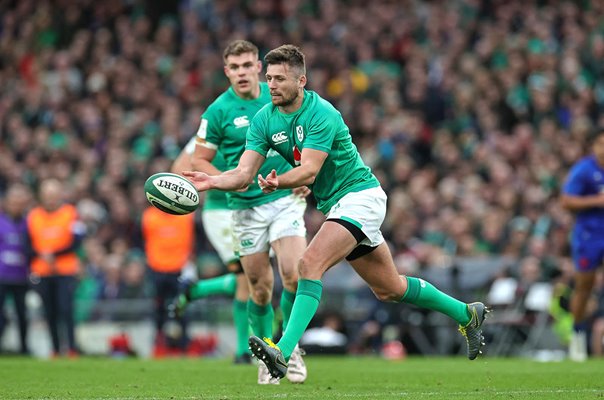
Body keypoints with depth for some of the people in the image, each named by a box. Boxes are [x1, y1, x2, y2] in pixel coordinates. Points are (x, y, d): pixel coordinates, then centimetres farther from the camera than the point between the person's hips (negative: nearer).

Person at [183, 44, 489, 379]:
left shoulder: (321, 114, -22)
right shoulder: (264, 119, -1)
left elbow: (309, 171, -30)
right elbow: (244, 174, -9)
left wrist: (278, 182, -48)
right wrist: (210, 182, -27)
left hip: (360, 195, -9)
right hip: (335, 205, 9)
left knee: (310, 264, -28)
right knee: (388, 289, 17)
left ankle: (283, 352, -36)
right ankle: (466, 313, 35)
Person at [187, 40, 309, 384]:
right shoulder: (219, 110, -6)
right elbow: (199, 160, -1)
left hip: (285, 198, 1)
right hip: (246, 206, -1)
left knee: (294, 273, -15)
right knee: (260, 288, 2)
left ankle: (291, 347, 4)